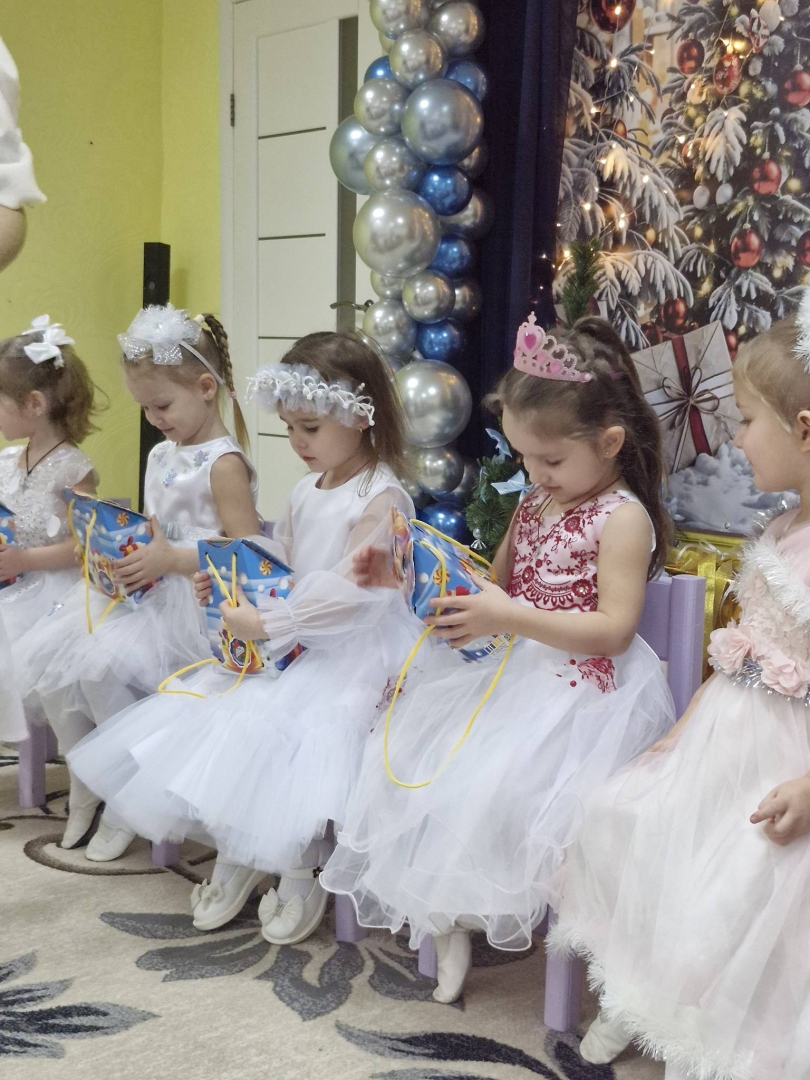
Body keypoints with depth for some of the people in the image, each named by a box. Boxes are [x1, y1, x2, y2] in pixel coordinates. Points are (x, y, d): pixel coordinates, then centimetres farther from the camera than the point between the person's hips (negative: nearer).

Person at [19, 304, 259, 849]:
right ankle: (86, 782, 10)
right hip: (150, 591, 9)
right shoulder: (161, 455, 15)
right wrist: (123, 551, 2)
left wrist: (170, 559, -24)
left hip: (195, 601, -9)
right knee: (49, 651, -5)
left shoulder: (224, 465, -12)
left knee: (103, 663, -27)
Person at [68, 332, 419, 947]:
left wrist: (267, 624, -23)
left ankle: (301, 874, -1)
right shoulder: (308, 491, 11)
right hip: (295, 641, 9)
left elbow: (347, 591, -24)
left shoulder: (381, 499, -16)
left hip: (355, 650, -9)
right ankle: (236, 856, 16)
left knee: (289, 729, -24)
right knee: (226, 713, -1)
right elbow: (281, 565, 19)